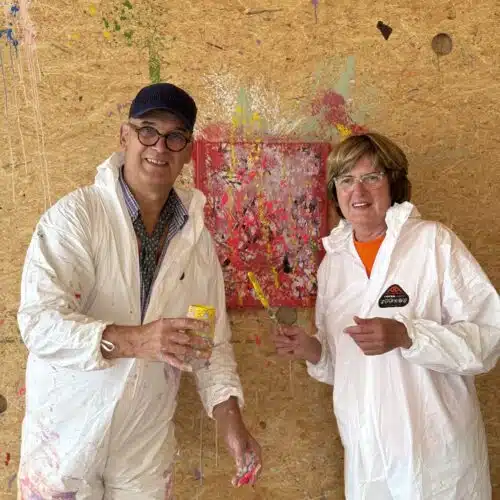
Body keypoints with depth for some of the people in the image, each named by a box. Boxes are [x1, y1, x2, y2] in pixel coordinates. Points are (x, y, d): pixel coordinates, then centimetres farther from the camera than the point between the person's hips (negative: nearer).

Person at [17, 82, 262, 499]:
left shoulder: (196, 237, 2)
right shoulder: (75, 215, -13)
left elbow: (213, 337, 4)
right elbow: (40, 321, -23)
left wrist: (231, 421, -8)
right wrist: (133, 339, -37)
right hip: (66, 435, -3)